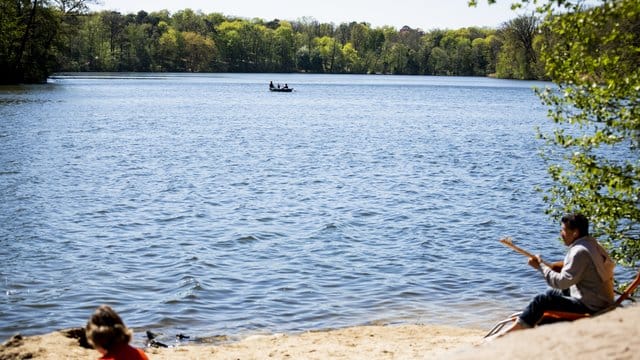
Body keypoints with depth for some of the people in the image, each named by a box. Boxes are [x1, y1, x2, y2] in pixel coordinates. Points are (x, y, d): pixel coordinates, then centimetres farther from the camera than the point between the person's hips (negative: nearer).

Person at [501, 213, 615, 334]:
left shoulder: (579, 252, -21)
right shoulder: (593, 245, 9)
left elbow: (562, 282, -21)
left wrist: (540, 266, -11)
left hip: (590, 308, -10)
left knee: (542, 300, -10)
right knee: (552, 293, 21)